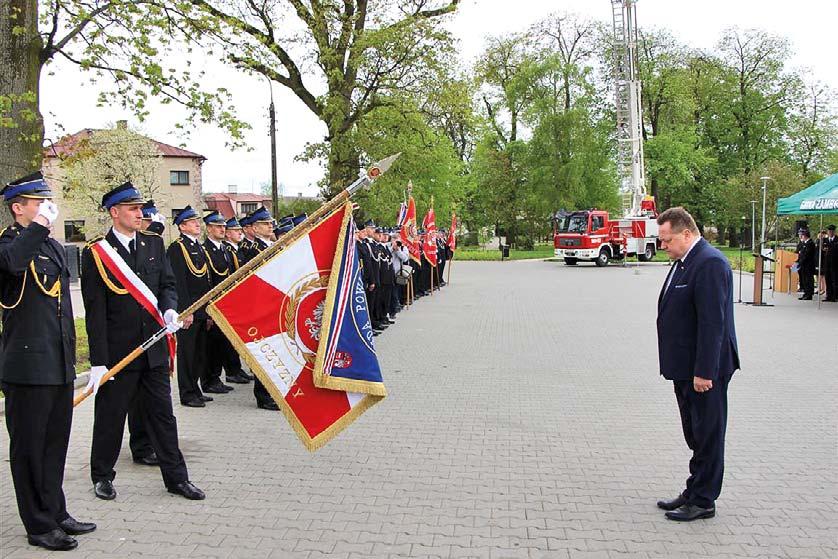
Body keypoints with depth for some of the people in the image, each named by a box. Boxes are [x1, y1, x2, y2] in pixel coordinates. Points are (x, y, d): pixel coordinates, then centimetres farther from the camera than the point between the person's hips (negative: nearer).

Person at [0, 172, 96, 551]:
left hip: (59, 365, 8)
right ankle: (39, 526, 17)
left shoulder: (53, 246, 15)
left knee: (55, 444, 18)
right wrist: (40, 224, -26)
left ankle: (56, 513, 31)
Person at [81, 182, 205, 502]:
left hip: (154, 347, 4)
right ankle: (102, 476, 30)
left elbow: (167, 283, 10)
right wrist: (98, 362, -12)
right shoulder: (95, 253, -6)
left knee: (162, 414, 10)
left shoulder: (154, 244, 8)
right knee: (110, 416, 10)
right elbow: (95, 312, -9)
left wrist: (169, 309, -14)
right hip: (117, 352, -4)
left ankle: (176, 478, 20)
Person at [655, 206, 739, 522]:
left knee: (707, 435, 3)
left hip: (704, 370, -10)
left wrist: (704, 372, -23)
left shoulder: (710, 264, -19)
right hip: (685, 368, 10)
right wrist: (677, 366, 16)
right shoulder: (684, 262, 12)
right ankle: (694, 492, 31)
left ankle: (703, 501, 15)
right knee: (696, 435, 19)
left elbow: (713, 323, -23)